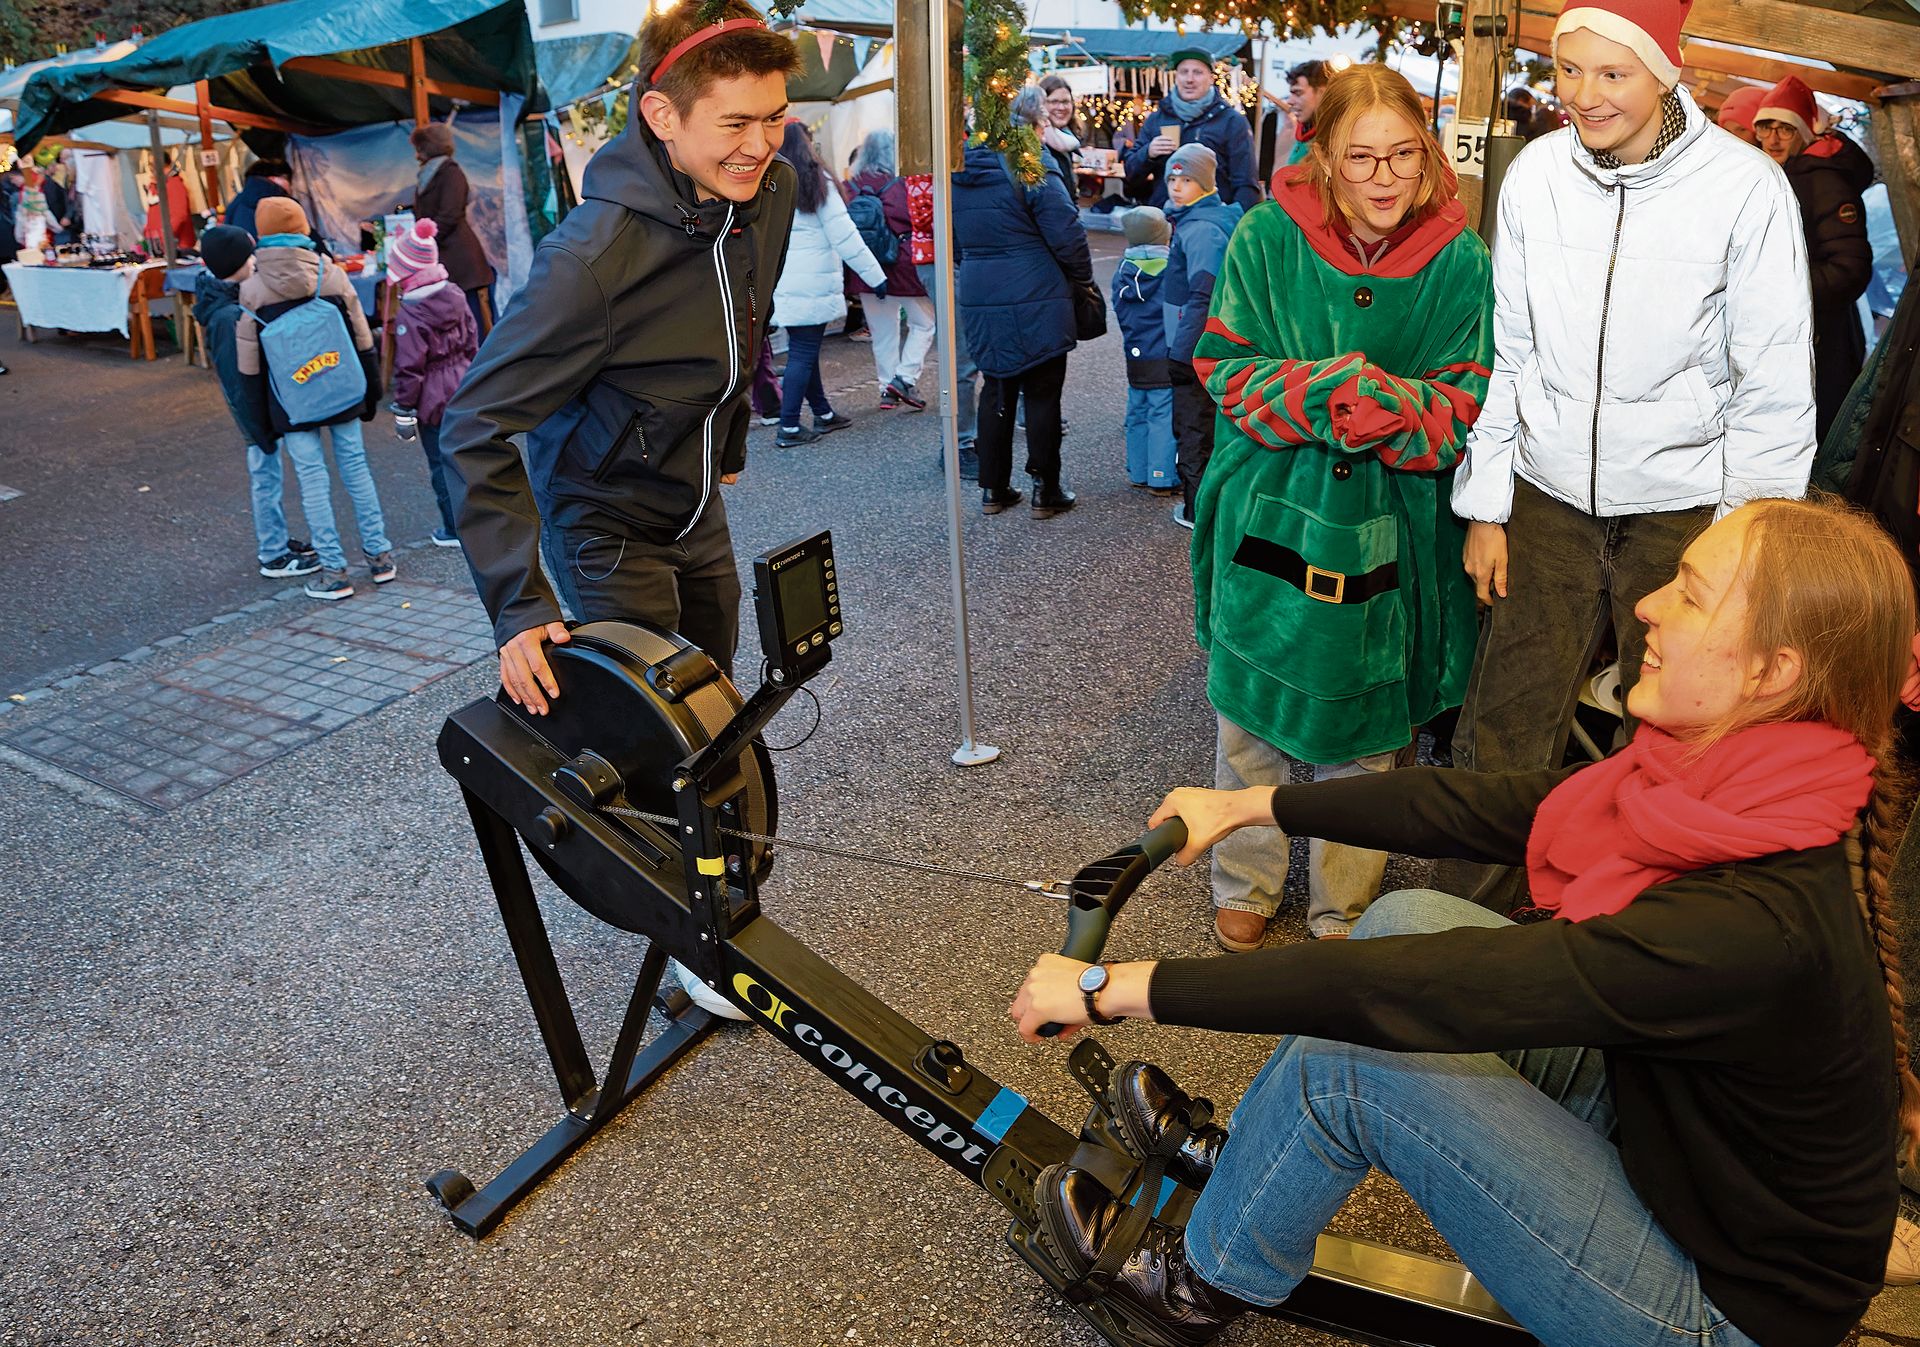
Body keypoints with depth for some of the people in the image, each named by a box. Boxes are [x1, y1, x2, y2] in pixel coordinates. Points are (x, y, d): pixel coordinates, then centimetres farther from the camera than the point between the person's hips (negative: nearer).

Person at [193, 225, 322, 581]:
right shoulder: (227, 317, -26)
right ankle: (274, 556, 15)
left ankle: (275, 541, 34)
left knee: (267, 478, 20)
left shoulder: (227, 300, 4)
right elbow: (237, 382, -24)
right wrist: (261, 430, -19)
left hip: (269, 406, 9)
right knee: (267, 479, 3)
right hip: (260, 413, -9)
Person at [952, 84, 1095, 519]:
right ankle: (1046, 490, 10)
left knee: (996, 390, 15)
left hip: (979, 303, 6)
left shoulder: (960, 175, 8)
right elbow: (1069, 237, -13)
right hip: (1035, 305, -6)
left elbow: (955, 240, 17)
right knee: (1042, 394, 4)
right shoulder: (1033, 173, -14)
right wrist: (1082, 279, 3)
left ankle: (993, 488, 19)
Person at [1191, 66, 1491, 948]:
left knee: (1361, 731, 11)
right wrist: (1339, 387, -24)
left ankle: (1343, 915, 32)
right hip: (1269, 515, 0)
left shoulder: (1460, 264, -5)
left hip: (1387, 534, 0)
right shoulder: (1268, 238, -6)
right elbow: (1228, 372, -8)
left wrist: (1361, 396, -25)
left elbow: (1463, 415, -8)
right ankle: (1245, 888, 35)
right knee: (1251, 710, 12)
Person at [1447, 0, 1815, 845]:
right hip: (1548, 497, 2)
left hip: (1682, 506, -2)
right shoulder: (1536, 173, -2)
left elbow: (1773, 387, -6)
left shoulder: (1746, 188, -10)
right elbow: (1508, 354, 5)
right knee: (1503, 737, 6)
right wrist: (1484, 508, 5)